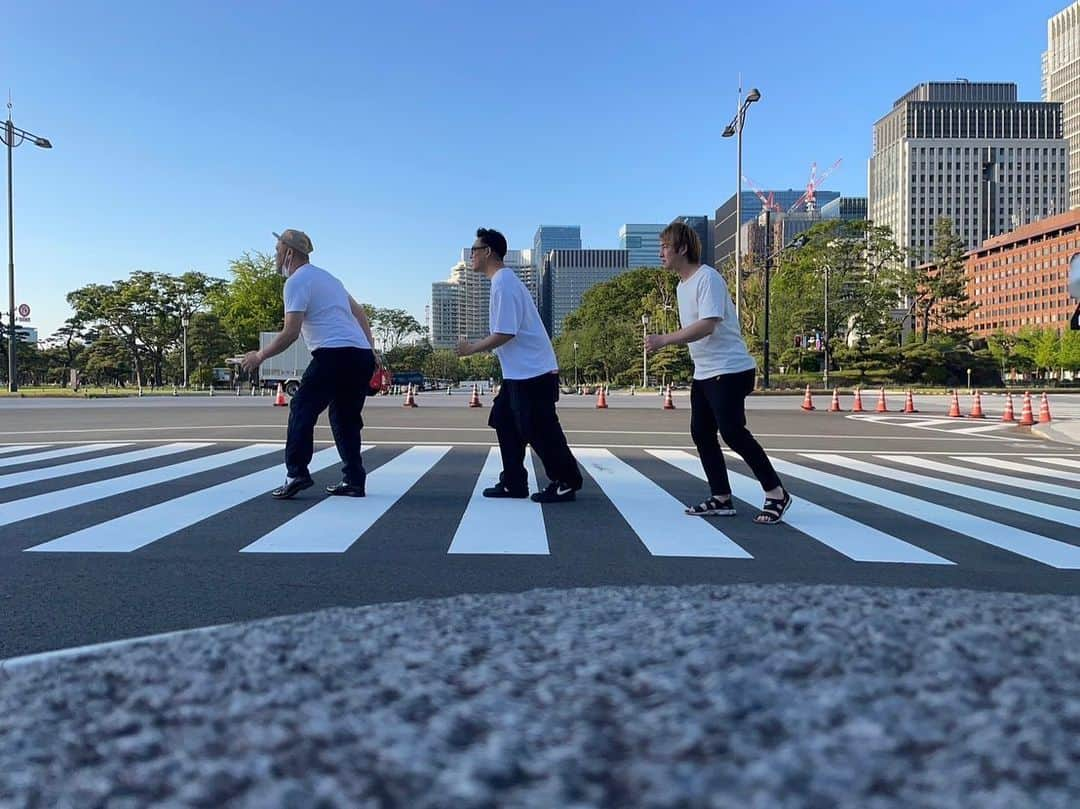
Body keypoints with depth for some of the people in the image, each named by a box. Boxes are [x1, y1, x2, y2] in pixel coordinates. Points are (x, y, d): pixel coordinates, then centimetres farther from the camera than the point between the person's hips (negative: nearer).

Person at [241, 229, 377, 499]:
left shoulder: (296, 281, -2)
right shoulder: (328, 277, 25)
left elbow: (291, 333, -9)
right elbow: (360, 312, 30)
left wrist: (260, 356, 1)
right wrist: (368, 343, 34)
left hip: (334, 355, -8)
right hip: (363, 356, 8)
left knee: (302, 410, -1)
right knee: (345, 418, 14)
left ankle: (296, 474, -9)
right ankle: (354, 481, 13)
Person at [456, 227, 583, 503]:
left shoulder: (503, 283, -16)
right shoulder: (503, 281, 16)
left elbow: (506, 333, -22)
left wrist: (472, 348, -11)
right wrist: (478, 346, 20)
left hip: (532, 371, -10)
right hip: (520, 371, 10)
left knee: (539, 430, -4)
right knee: (504, 422, 12)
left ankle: (566, 483, 8)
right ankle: (513, 483, 17)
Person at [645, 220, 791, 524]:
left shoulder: (708, 278, -14)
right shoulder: (682, 286, 15)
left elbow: (707, 325, -26)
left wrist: (664, 340, -26)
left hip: (730, 370, -10)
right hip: (703, 373, 10)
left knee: (732, 431, -13)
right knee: (701, 432, 6)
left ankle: (776, 494, 0)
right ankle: (721, 499, 12)